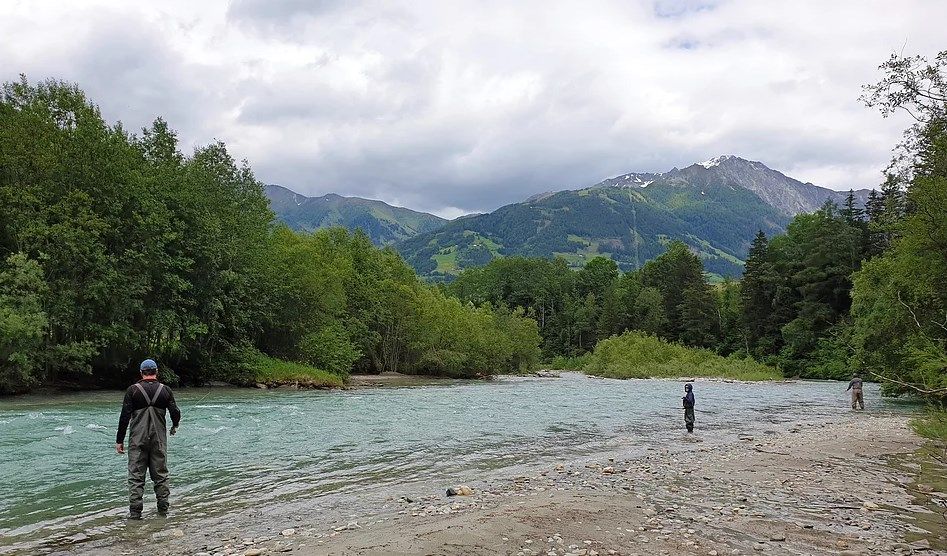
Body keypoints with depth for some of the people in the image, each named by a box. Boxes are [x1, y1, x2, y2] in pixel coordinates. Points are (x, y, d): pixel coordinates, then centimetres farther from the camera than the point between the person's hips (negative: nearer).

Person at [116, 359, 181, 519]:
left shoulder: (133, 390, -4)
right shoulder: (165, 390, 0)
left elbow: (125, 417, -6)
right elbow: (175, 412, 0)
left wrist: (119, 440, 0)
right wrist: (174, 426, 22)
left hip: (138, 440, -2)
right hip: (159, 439, 2)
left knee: (136, 475, 3)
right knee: (160, 474, 10)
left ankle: (135, 511, 2)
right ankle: (163, 508, 14)